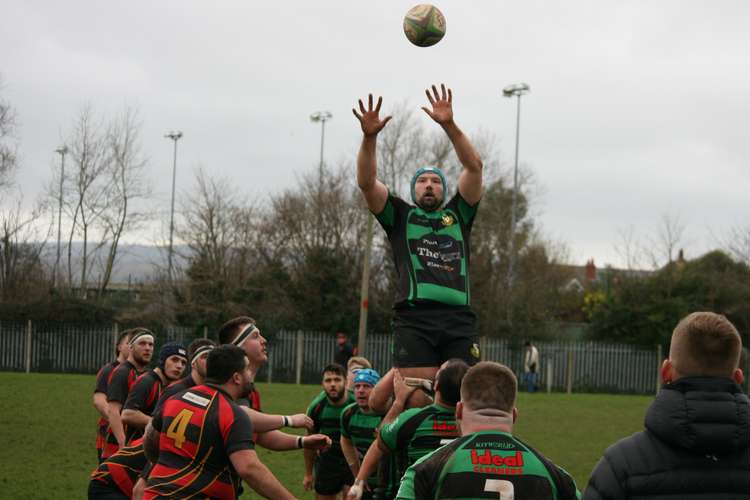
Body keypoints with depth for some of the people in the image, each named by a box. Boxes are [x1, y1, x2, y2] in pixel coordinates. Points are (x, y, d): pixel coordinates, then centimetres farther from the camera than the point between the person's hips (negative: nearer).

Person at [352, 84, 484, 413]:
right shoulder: (400, 217, 20)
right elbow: (366, 183, 6)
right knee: (418, 397, -14)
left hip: (458, 321, 3)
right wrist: (369, 137, -9)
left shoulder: (458, 214, 24)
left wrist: (449, 125, 0)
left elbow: (474, 167, 11)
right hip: (414, 319, -2)